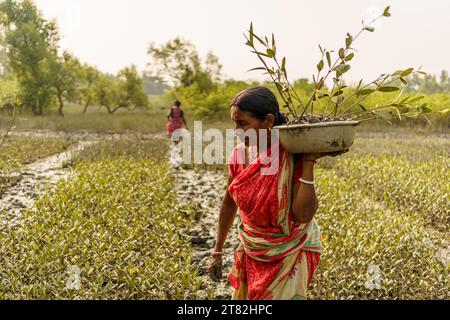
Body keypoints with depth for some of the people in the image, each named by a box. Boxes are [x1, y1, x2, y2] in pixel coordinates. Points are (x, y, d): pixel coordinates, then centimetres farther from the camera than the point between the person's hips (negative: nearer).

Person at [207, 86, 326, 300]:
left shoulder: (293, 157, -22)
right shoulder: (239, 154, -8)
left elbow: (303, 214, -28)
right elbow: (229, 203, 6)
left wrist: (309, 163, -34)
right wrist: (217, 251, 11)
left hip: (291, 255, -4)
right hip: (253, 254, 5)